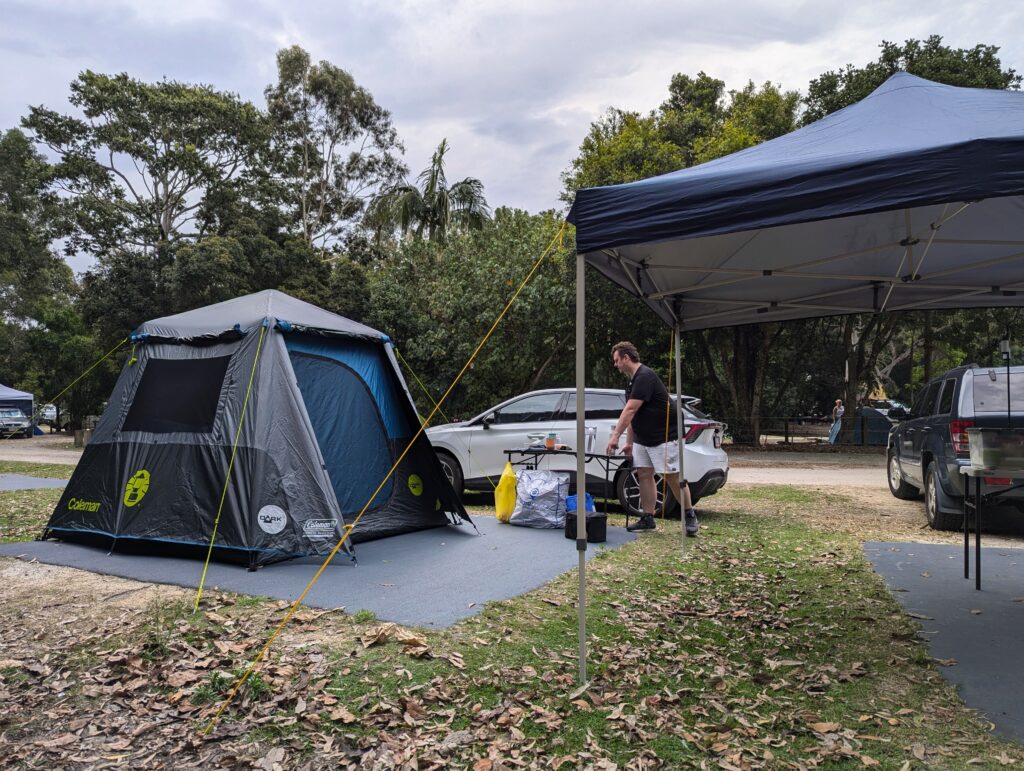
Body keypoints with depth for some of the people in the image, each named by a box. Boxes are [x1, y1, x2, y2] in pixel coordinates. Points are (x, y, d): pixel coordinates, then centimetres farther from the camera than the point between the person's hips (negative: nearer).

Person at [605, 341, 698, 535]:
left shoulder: (645, 376, -19)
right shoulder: (633, 381, 13)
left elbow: (630, 410, -26)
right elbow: (632, 415, 16)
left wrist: (615, 436, -28)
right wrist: (629, 442, 14)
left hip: (663, 437, -9)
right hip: (642, 438, 10)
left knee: (673, 477, -5)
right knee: (644, 475, 6)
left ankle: (690, 516, 10)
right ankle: (648, 519, 11)